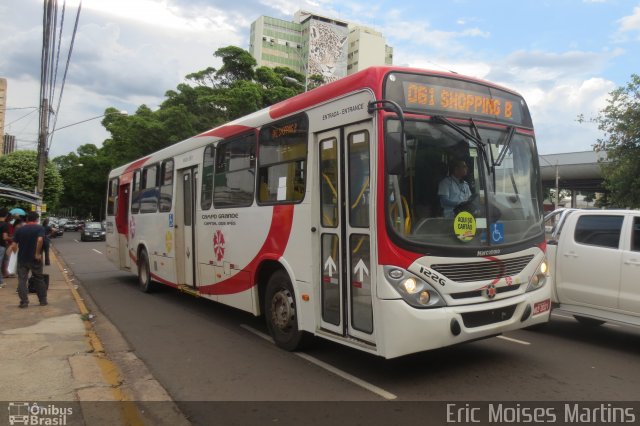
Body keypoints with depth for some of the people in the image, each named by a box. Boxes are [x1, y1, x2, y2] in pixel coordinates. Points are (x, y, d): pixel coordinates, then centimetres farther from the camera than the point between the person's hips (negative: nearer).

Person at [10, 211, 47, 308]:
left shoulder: (19, 229, 3)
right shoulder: (40, 228, -6)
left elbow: (14, 246, -1)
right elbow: (40, 240, -25)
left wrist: (15, 250, 22)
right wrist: (38, 253, -18)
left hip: (22, 259, 1)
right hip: (35, 259, -1)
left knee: (22, 280, 6)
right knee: (39, 279, 11)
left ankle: (24, 301, 2)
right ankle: (43, 300, 15)